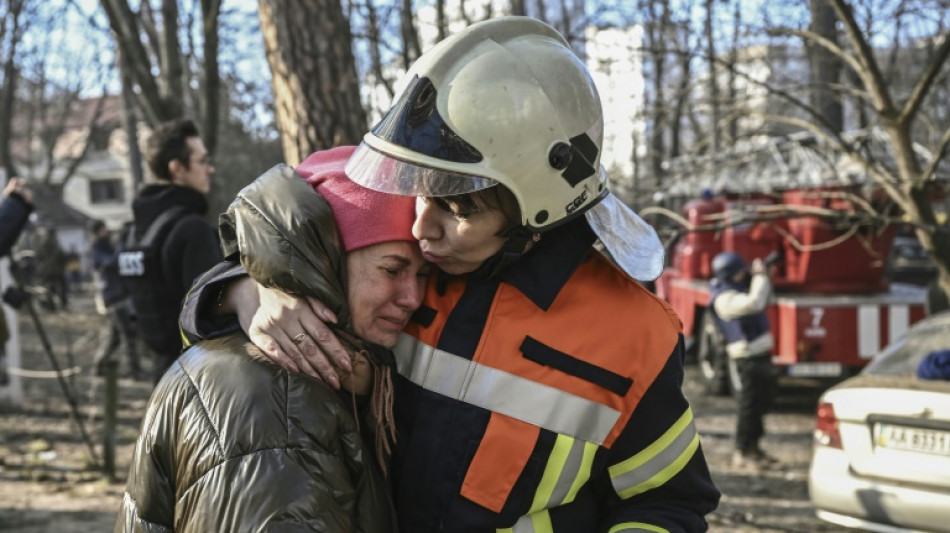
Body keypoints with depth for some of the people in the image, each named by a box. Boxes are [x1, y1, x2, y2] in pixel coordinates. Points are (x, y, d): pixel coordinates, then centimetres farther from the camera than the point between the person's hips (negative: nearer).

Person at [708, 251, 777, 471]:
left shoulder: (737, 290, 14)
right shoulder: (724, 298, -18)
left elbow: (761, 302, 22)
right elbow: (754, 303, -31)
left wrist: (760, 276, 8)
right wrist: (760, 275, -19)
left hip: (760, 353, 10)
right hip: (749, 357, -10)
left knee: (762, 402, 17)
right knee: (749, 404, -7)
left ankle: (753, 447, 27)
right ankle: (742, 453, 0)